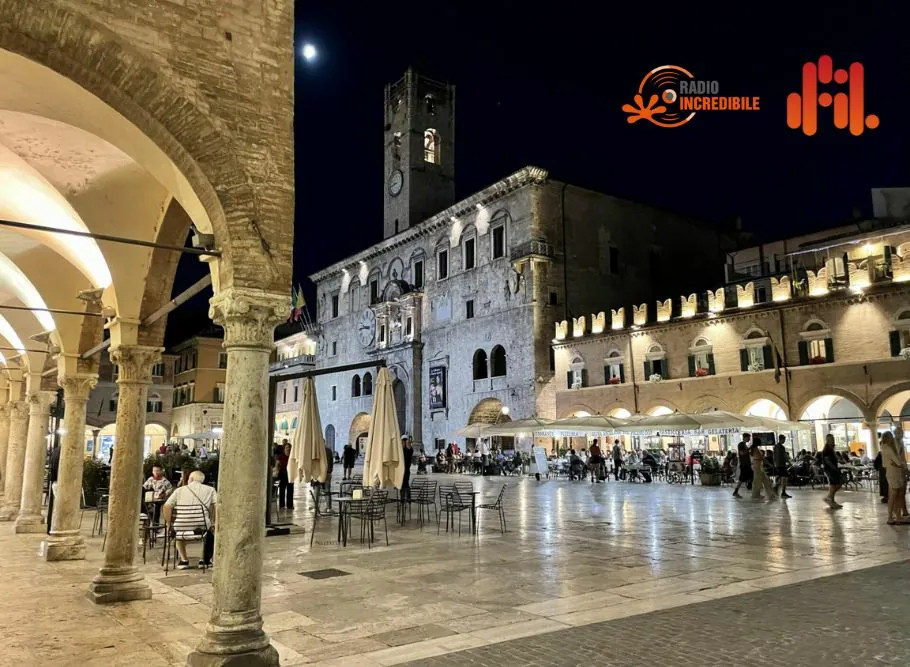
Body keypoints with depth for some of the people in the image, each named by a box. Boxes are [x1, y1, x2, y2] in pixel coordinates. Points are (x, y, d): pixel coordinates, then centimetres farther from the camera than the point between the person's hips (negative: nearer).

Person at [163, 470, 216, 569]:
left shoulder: (179, 490, 4)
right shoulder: (210, 490, 4)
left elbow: (167, 506, -8)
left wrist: (170, 523, 1)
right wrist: (213, 523, 4)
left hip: (182, 528, 1)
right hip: (202, 527, -1)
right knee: (212, 530, 33)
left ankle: (183, 560, 34)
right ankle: (205, 560, 30)